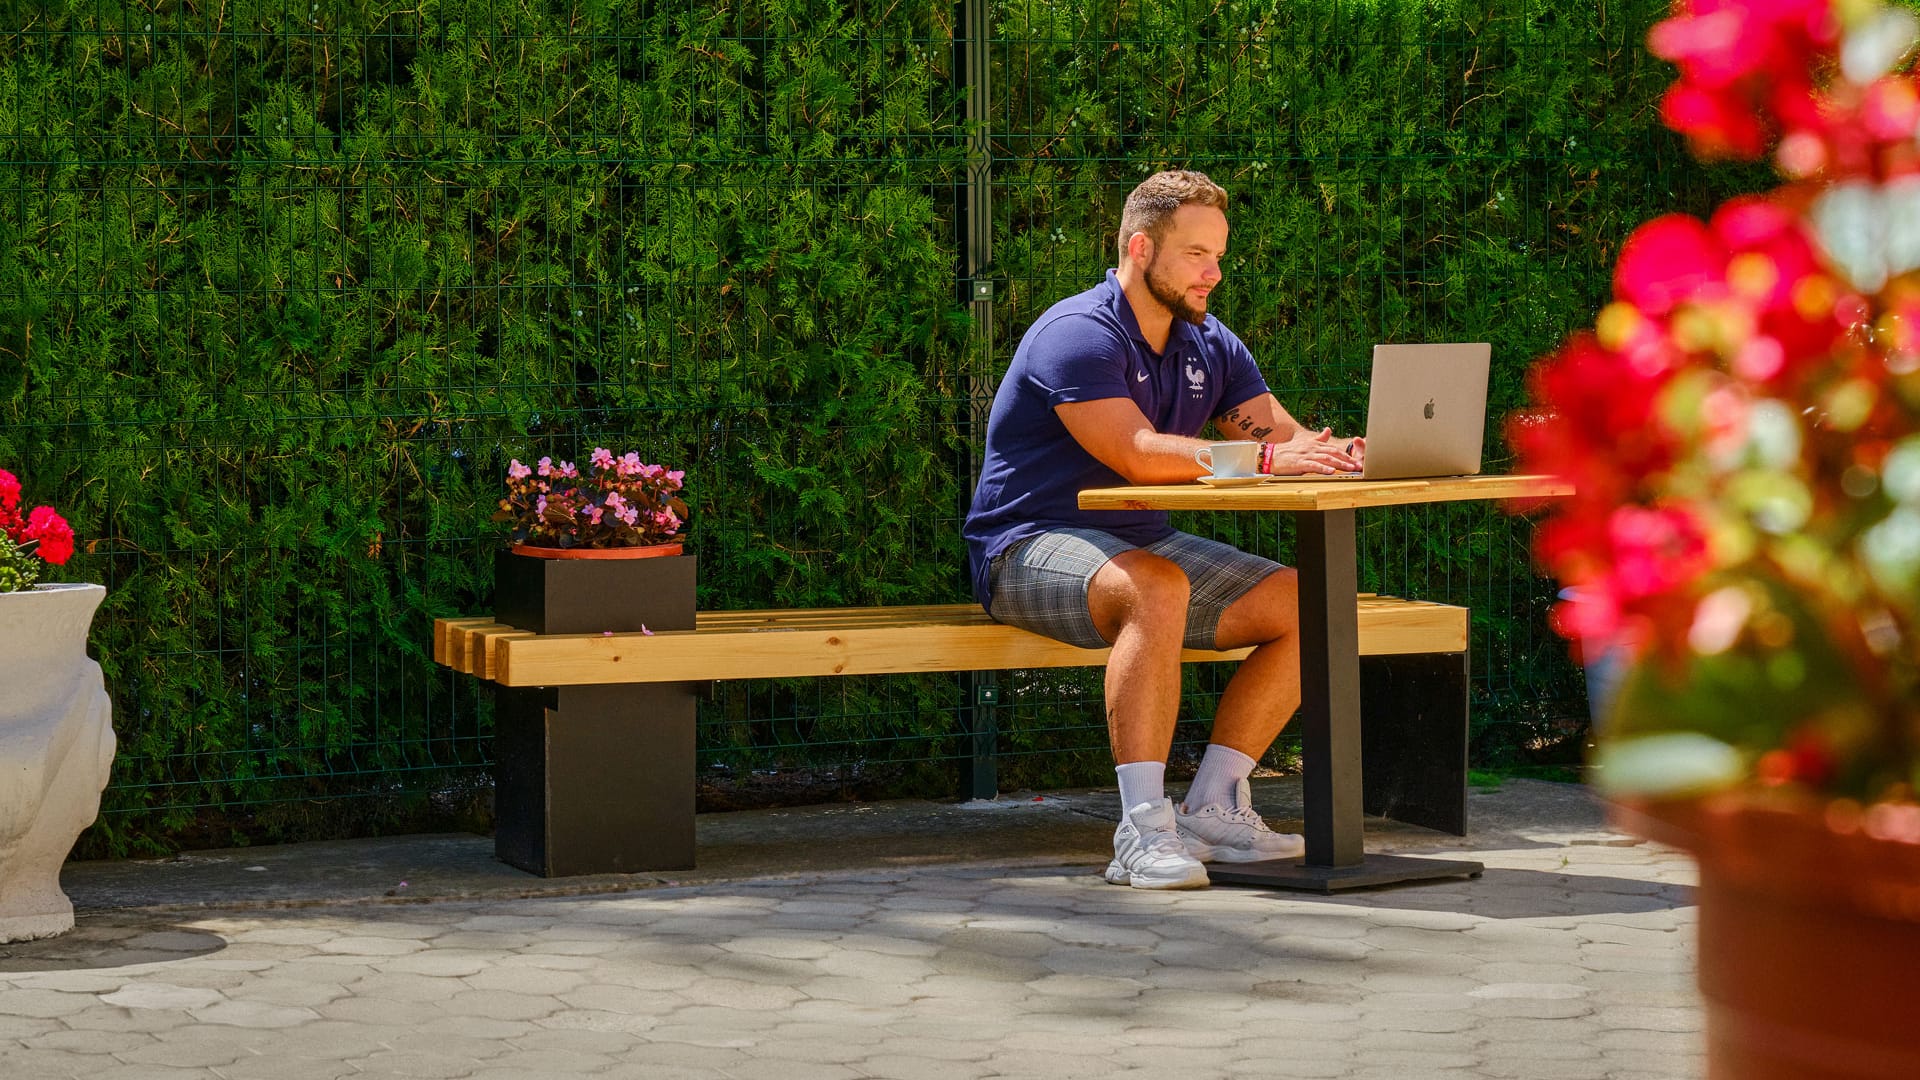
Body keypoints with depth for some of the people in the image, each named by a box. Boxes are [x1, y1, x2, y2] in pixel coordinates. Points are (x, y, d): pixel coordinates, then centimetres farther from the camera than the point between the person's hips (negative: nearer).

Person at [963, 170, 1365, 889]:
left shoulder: (1210, 347, 10)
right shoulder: (1079, 333, -16)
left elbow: (1284, 437, 2)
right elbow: (1139, 453, -30)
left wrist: (1339, 454, -22)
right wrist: (1264, 460, -36)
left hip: (1145, 542, 8)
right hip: (1031, 547, -8)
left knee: (1303, 606, -7)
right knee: (1158, 587, -39)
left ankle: (1212, 807, -6)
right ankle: (1143, 831, -39)